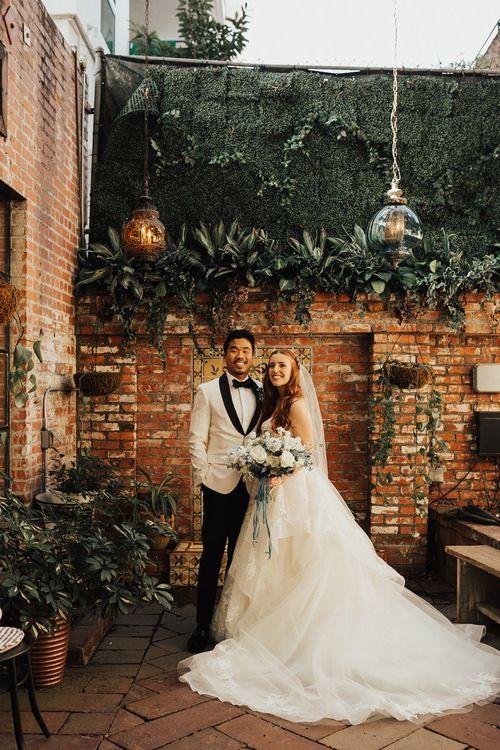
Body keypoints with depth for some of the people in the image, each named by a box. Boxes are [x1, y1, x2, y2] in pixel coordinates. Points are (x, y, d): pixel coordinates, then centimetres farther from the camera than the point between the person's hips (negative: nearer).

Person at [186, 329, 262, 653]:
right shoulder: (208, 391, 1)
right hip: (219, 484, -2)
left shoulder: (263, 392, 7)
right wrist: (203, 476, -6)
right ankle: (203, 625, 12)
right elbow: (196, 439, -1)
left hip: (253, 484, 3)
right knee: (212, 555, 2)